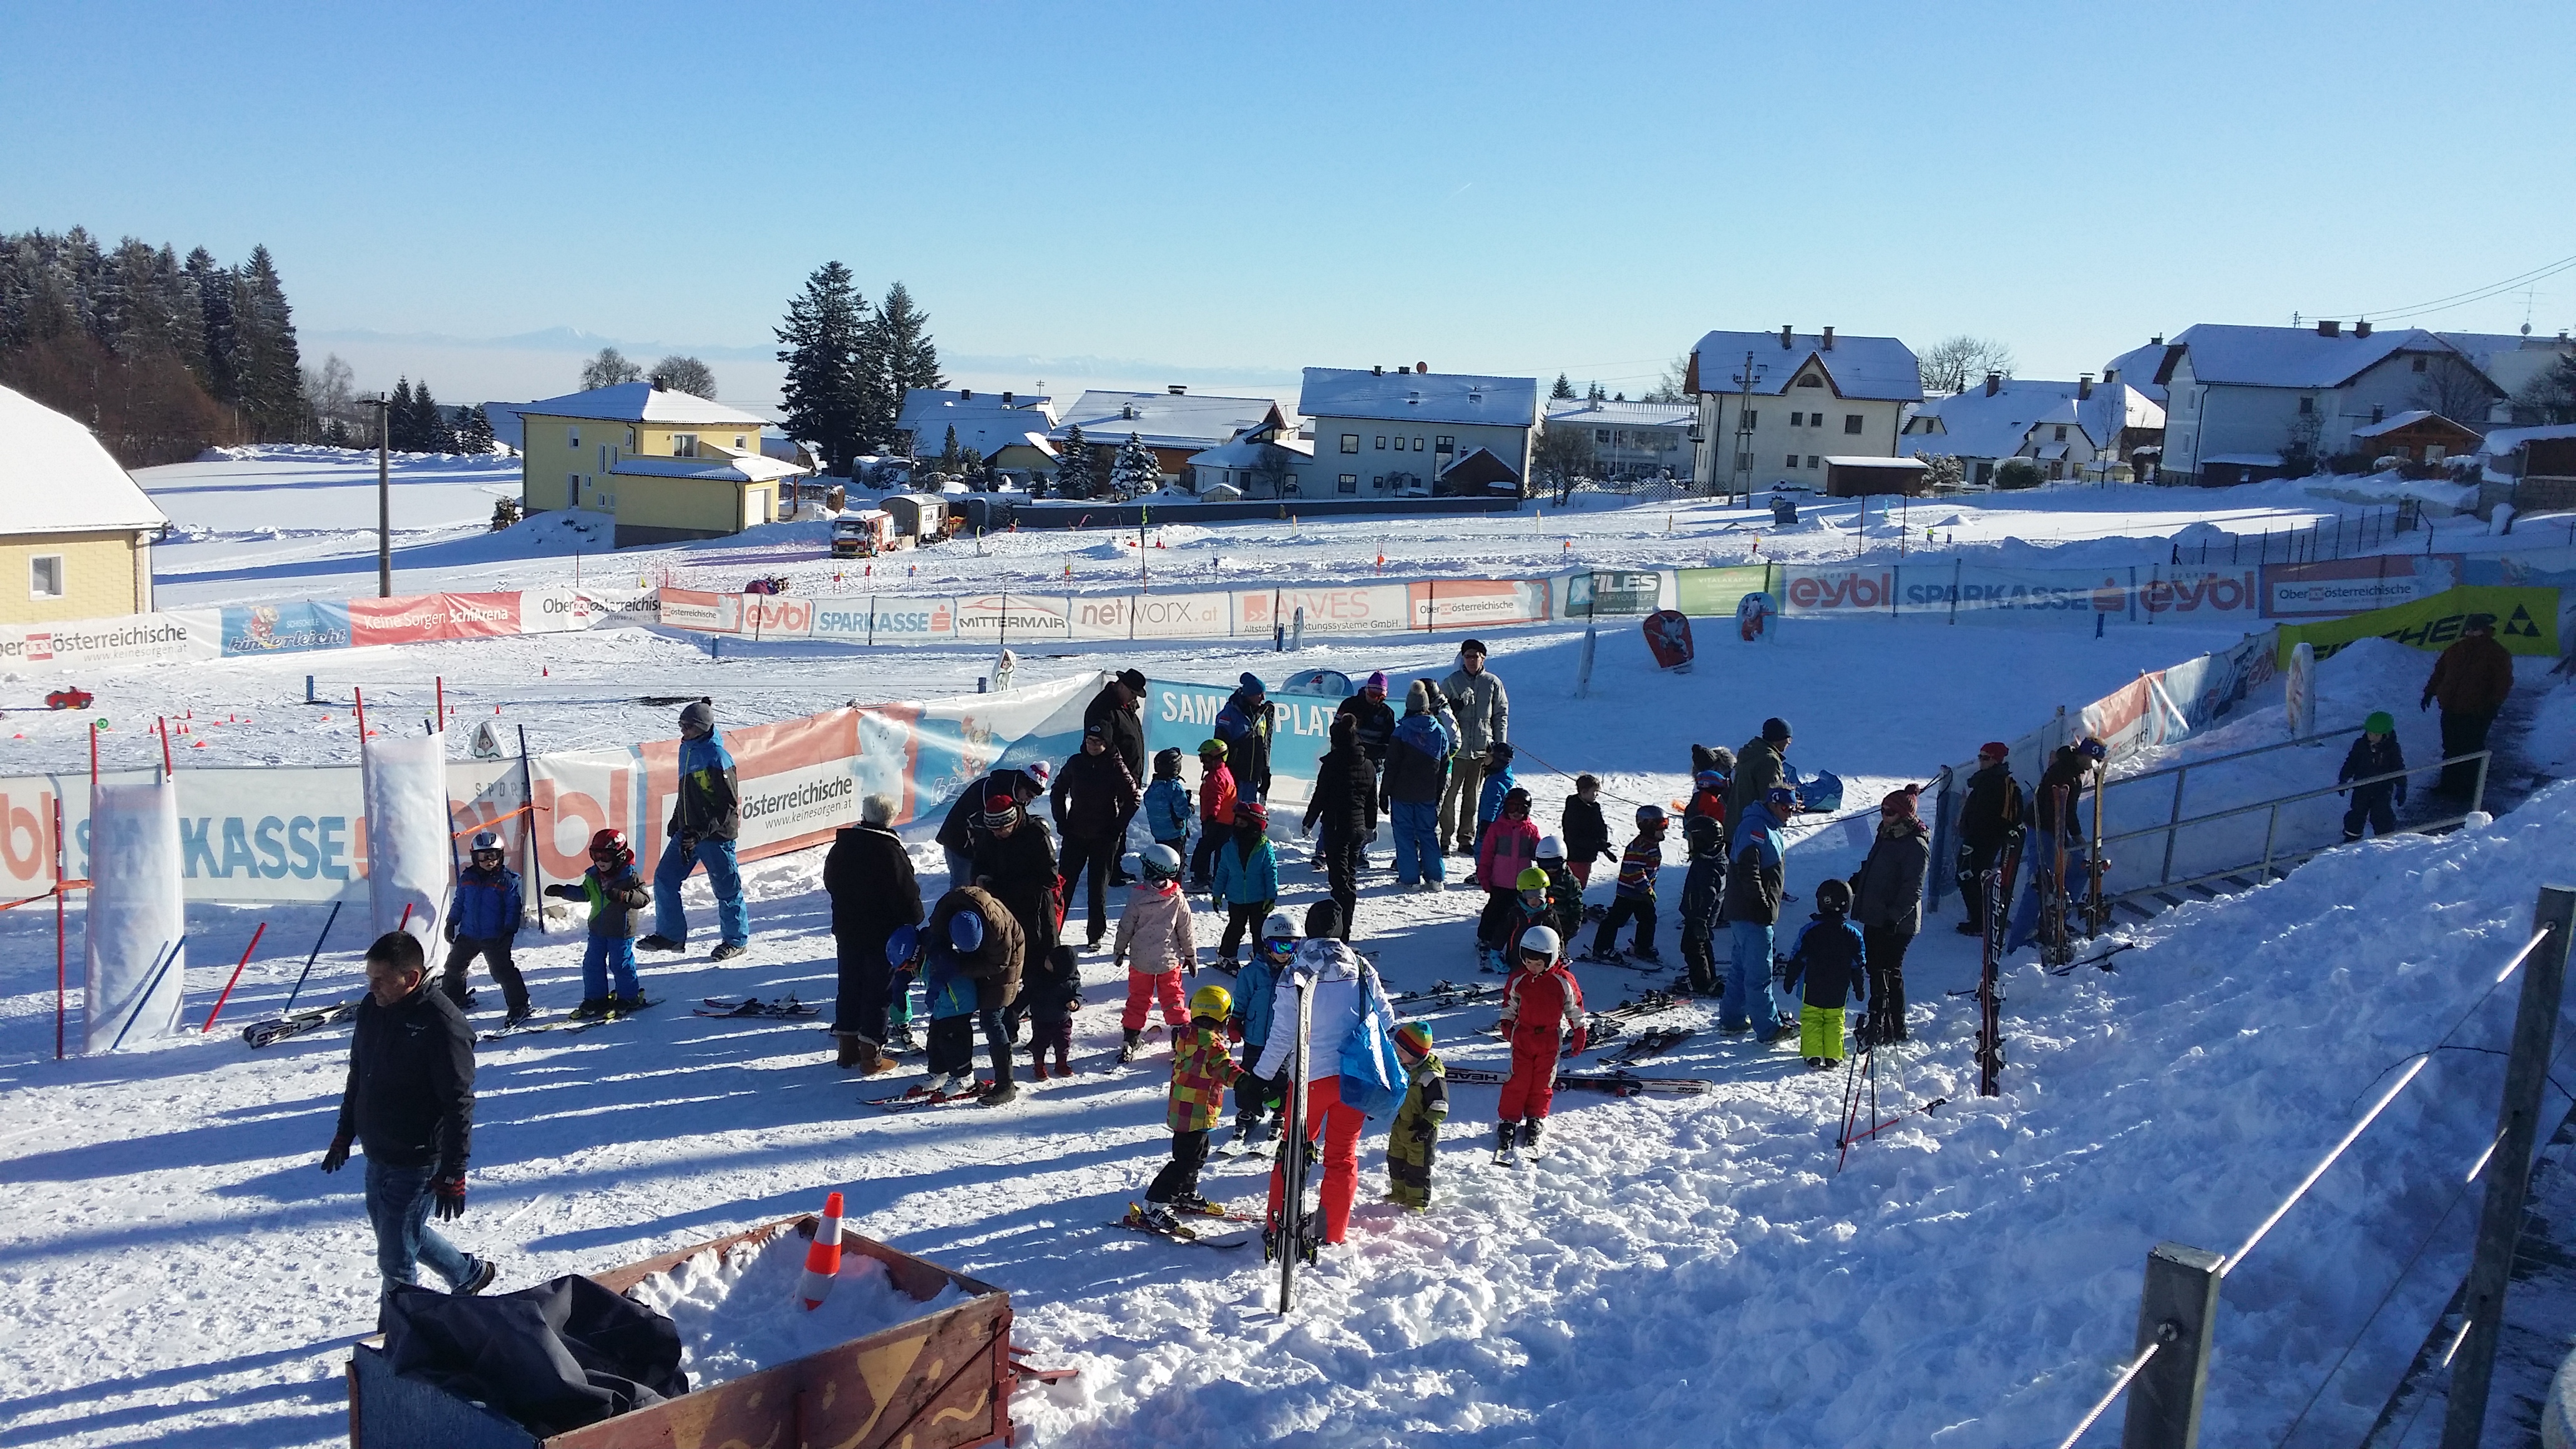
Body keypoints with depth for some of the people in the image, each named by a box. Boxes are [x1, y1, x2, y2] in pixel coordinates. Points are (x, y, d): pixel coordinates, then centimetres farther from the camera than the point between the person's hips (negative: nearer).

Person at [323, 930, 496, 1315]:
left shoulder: (443, 1024, -24)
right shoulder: (372, 1008, 1)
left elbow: (459, 1105, -22)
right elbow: (357, 1074, 16)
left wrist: (453, 1173, -21)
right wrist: (344, 1134, 20)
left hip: (417, 1162, -9)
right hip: (377, 1154, 9)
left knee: (395, 1259, -2)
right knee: (392, 1231, 23)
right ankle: (471, 1273, 41)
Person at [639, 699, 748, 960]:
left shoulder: (717, 757, -19)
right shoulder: (687, 748, 7)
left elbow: (728, 804, -19)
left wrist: (702, 833, -23)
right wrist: (676, 821, 18)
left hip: (716, 835, -8)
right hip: (687, 832, 8)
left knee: (726, 888, 4)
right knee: (664, 879, 8)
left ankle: (736, 940, 19)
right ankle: (670, 935, 20)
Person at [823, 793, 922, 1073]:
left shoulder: (841, 845, -1)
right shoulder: (890, 851, -21)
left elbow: (830, 882, 14)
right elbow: (907, 896, -18)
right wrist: (914, 919, 2)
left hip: (846, 931, 6)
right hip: (883, 934, -6)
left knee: (850, 986, 17)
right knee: (879, 991, 3)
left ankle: (848, 1047, 24)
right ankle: (871, 1055, 5)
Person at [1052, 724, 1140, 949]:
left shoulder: (1115, 766, -8)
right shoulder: (1076, 763, 1)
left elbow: (1132, 798, -4)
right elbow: (1058, 791, 13)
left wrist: (1118, 827, -8)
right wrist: (1062, 821, 4)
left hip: (1104, 838, -2)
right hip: (1075, 834, 3)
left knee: (1098, 887, 5)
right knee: (1064, 882, 2)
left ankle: (1096, 935, 16)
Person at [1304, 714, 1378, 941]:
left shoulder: (1332, 762, -12)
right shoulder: (1369, 767, 6)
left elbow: (1320, 795, -9)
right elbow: (1373, 801, 14)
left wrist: (1309, 821, 2)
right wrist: (1371, 826, 26)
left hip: (1336, 826, -6)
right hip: (1359, 827, 6)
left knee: (1339, 878, -7)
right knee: (1350, 877, 15)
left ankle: (1341, 931, -13)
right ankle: (1346, 928, 21)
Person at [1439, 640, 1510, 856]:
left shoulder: (1493, 683, 5)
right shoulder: (1451, 682, 1)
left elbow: (1501, 714, 8)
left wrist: (1500, 744, 3)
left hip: (1483, 749, 2)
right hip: (1456, 748, -1)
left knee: (1472, 797, 9)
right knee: (1449, 795, -2)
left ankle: (1466, 839, 17)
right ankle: (1445, 838, 6)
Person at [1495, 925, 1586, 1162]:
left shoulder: (1564, 981, -11)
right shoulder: (1518, 979, -7)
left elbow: (1575, 1008, 1)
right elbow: (1509, 1005, 8)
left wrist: (1579, 1035, 5)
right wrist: (1508, 1028, 11)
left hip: (1551, 1040, 0)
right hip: (1523, 1037, 0)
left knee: (1543, 1084, 7)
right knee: (1518, 1081, 0)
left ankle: (1535, 1122, 21)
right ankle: (1508, 1121, 8)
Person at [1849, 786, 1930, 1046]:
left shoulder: (1916, 845, -14)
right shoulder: (1886, 836, 14)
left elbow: (1913, 889, -20)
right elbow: (1869, 871, 27)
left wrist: (1895, 916, -26)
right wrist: (1852, 885, 19)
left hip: (1896, 924, -9)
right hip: (1874, 918, 9)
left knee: (1888, 972, -5)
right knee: (1875, 968, 13)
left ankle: (1895, 1028, 3)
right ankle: (1878, 1021, 23)